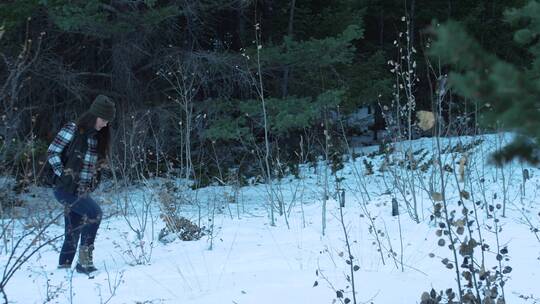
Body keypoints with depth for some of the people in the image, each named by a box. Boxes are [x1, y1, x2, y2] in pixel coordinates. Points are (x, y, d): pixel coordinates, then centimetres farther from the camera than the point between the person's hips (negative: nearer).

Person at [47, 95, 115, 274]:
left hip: (82, 191, 8)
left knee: (73, 235, 7)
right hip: (65, 188, -8)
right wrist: (62, 174, -15)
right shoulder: (72, 130, -8)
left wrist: (92, 181, 8)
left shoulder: (97, 137, 14)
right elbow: (52, 152, -8)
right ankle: (85, 259, -24)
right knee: (94, 212, -26)